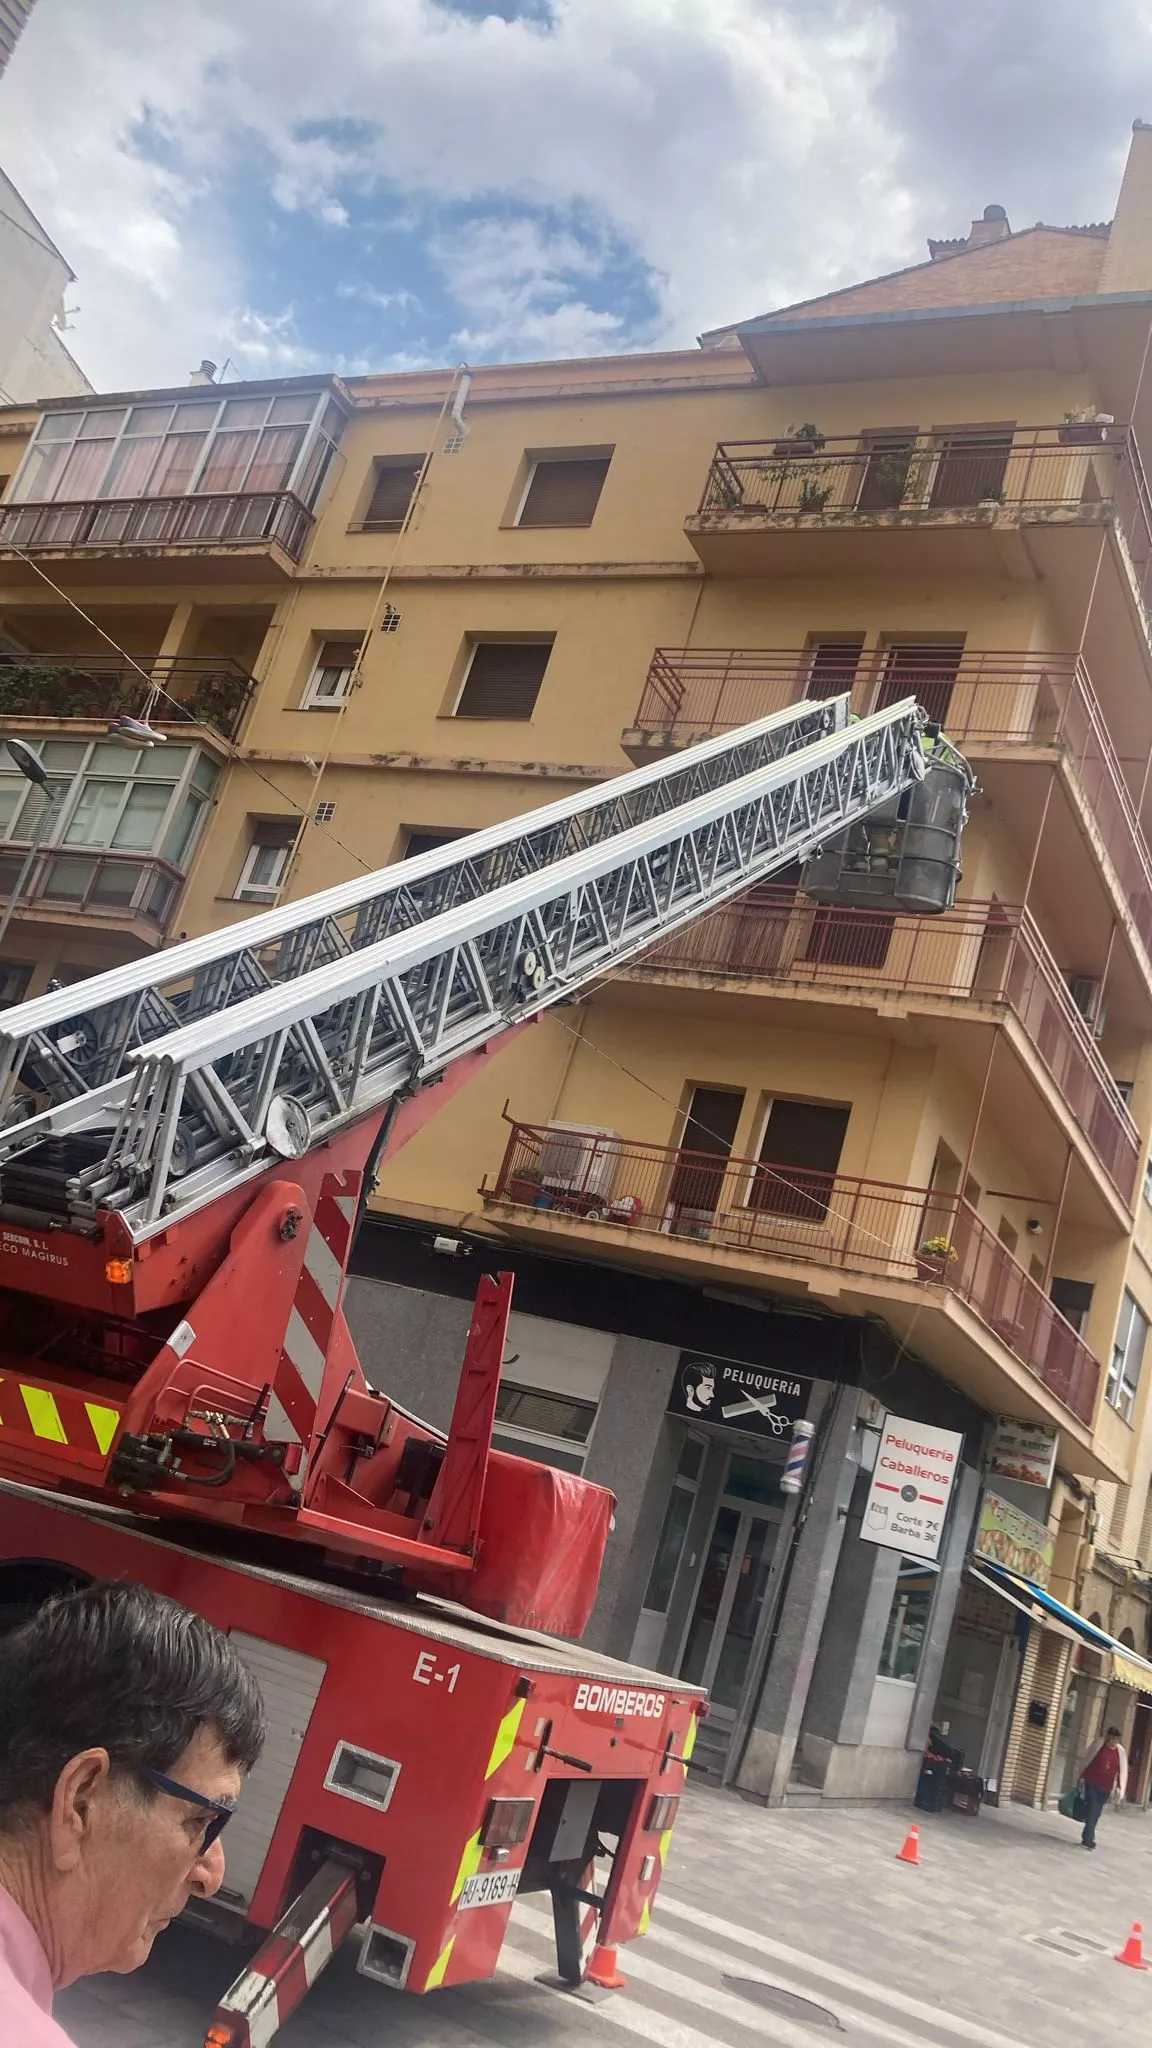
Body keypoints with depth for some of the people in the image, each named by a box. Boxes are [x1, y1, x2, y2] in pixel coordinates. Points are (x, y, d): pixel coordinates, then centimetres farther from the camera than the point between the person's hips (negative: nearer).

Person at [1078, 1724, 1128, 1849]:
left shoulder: (1120, 1752, -1)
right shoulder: (1099, 1746, -7)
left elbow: (1123, 1771, 3)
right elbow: (1086, 1762, 1)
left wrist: (1120, 1788, -4)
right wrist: (1082, 1778, 5)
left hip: (1106, 1788, 3)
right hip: (1092, 1784, -3)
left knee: (1096, 1813, 9)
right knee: (1092, 1811, -11)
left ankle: (1087, 1836, 25)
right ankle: (1089, 1838, -8)